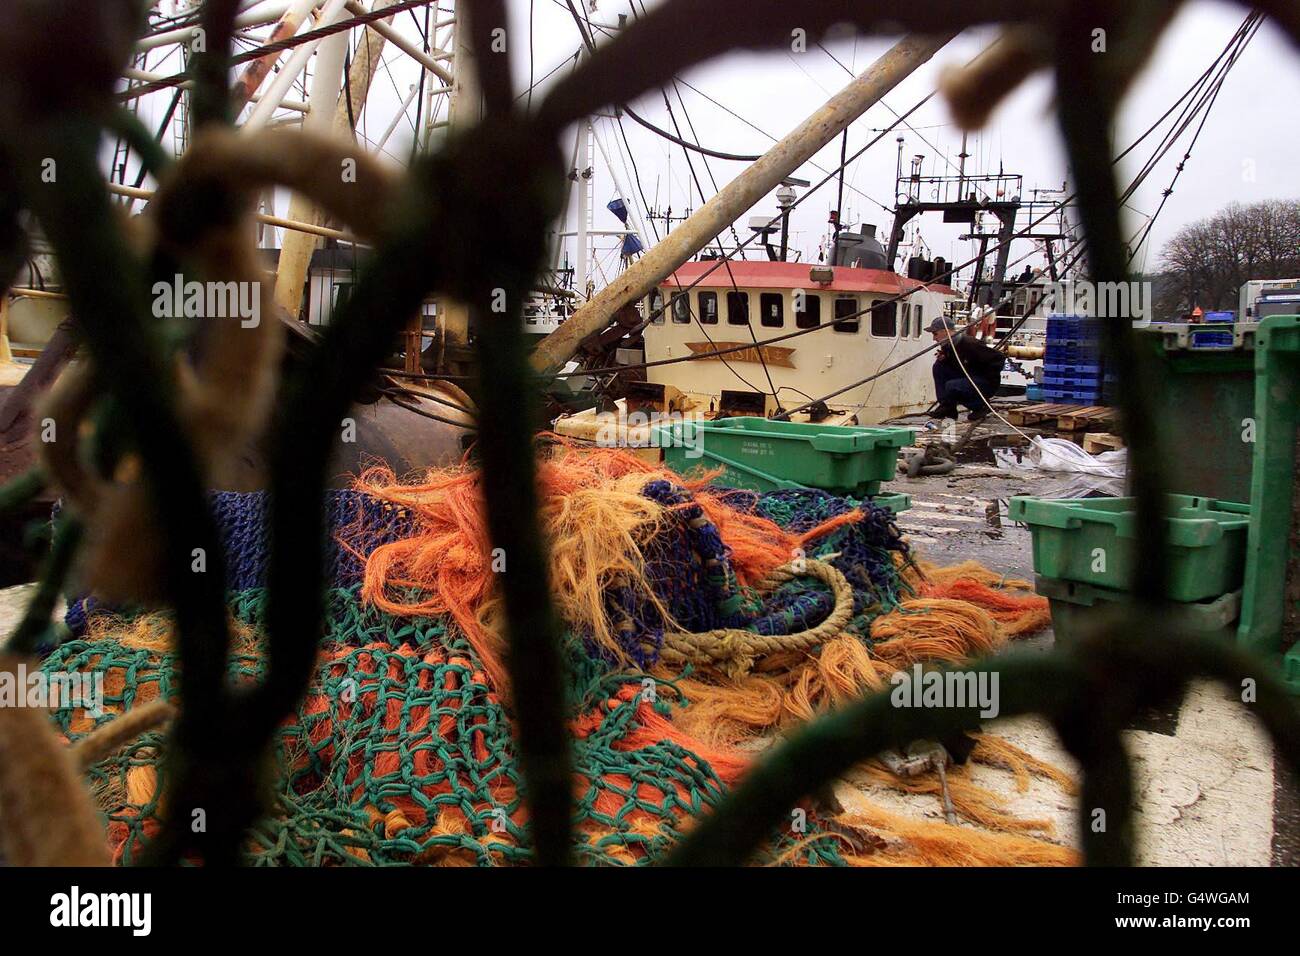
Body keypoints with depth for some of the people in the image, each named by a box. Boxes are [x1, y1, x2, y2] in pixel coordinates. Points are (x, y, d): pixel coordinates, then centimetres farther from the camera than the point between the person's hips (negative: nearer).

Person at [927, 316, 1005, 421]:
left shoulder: (969, 344, -24)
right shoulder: (948, 345, 1)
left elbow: (999, 358, -23)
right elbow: (954, 366, 19)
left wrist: (988, 378, -16)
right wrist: (943, 358, -3)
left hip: (988, 384, -8)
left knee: (951, 387, -30)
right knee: (938, 367, -5)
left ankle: (981, 405, -6)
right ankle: (946, 407, -3)